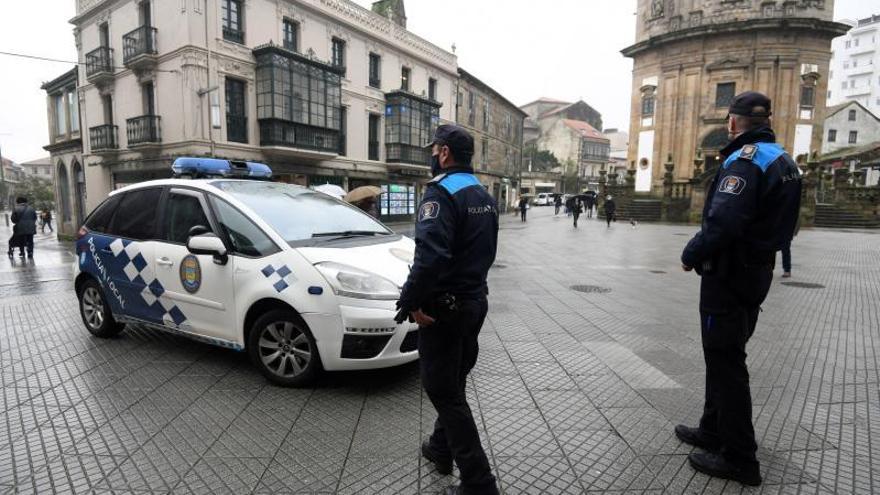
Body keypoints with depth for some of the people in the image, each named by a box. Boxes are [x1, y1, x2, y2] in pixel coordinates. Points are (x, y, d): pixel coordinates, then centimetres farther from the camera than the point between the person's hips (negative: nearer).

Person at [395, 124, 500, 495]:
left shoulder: (441, 192, -18)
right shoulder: (483, 195, 11)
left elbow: (430, 255, -31)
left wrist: (410, 301, -22)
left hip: (445, 308, -9)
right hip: (474, 302, 9)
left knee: (444, 391, 2)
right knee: (453, 384, 23)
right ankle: (440, 449, 41)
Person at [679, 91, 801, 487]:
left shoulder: (745, 160, -18)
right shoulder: (783, 160, 13)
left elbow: (721, 222, -28)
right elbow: (775, 223, 15)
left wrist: (691, 255, -12)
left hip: (729, 275, -10)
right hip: (756, 272, 10)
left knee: (725, 361, 0)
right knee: (724, 355, 19)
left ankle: (739, 458, 11)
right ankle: (714, 430, 33)